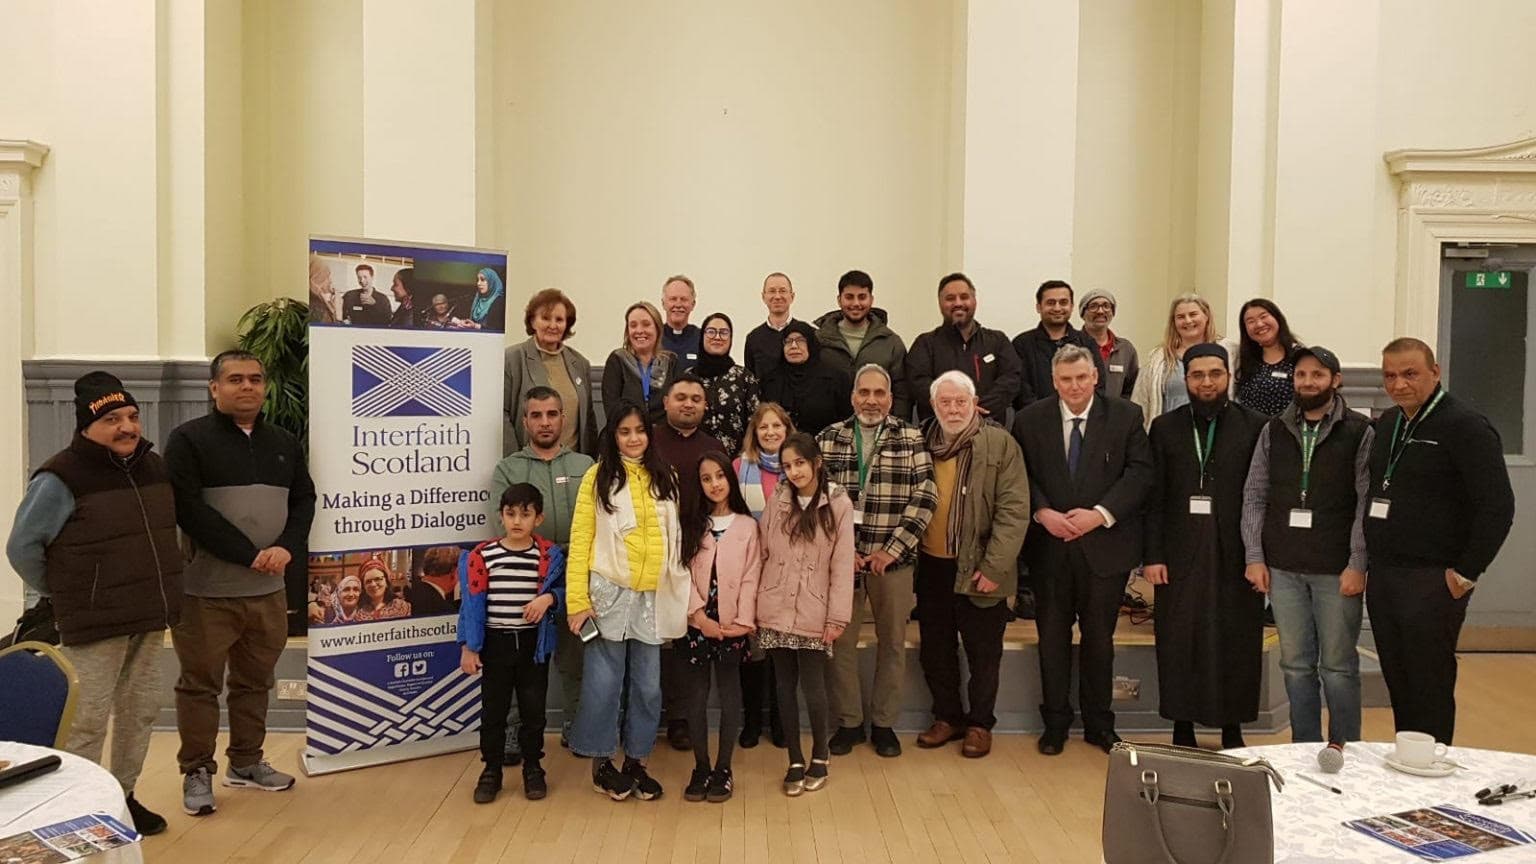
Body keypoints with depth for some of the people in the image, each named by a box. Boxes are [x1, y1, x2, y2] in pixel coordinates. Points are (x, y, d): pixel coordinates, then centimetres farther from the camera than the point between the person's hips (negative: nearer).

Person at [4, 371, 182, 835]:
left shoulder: (154, 466, 7)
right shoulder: (61, 478, -14)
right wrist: (63, 595, -2)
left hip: (150, 619, 7)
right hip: (94, 624, -7)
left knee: (140, 711, 16)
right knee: (87, 721, 1)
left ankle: (123, 795, 32)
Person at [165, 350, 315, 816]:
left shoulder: (285, 442, 12)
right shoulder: (188, 439, -6)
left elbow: (304, 500, 10)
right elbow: (189, 509, -15)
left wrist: (287, 548, -10)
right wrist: (249, 555, -17)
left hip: (269, 590, 5)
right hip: (206, 589, -5)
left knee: (254, 682, 15)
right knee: (200, 684, 6)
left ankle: (246, 763, 29)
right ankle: (197, 772, 20)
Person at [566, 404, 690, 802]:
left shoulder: (664, 477, 9)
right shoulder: (598, 476, -2)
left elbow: (675, 537, 11)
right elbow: (580, 539, -5)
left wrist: (683, 590, 5)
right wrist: (577, 599, -11)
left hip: (654, 597, 4)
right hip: (610, 593, -3)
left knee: (647, 685, 10)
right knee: (604, 683, 4)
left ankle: (637, 760, 24)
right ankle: (601, 761, 21)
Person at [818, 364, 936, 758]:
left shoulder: (911, 440, 1)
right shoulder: (828, 439, 3)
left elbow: (924, 500, -4)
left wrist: (892, 550, -11)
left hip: (893, 559, 0)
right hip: (840, 558, 1)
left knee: (892, 642, 9)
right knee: (841, 641, 7)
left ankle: (884, 723, 25)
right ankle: (848, 722, 23)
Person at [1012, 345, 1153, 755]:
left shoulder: (1126, 416, 0)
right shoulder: (1029, 420, 2)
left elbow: (1140, 471, -5)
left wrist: (1101, 514, -15)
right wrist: (1042, 513, -14)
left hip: (1104, 544, 0)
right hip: (1049, 546, 1)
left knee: (1099, 637, 10)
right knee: (1052, 637, 9)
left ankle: (1099, 724, 26)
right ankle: (1055, 723, 23)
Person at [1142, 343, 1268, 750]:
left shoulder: (1255, 426, 3)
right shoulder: (1165, 427, 7)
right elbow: (1154, 498, 4)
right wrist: (1152, 555, -2)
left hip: (1237, 556, -1)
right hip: (1180, 556, 1)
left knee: (1237, 646, 6)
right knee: (1180, 646, 5)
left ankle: (1232, 729, 22)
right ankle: (1182, 729, 18)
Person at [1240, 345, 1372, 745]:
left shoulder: (1360, 433, -1)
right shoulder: (1274, 432, 9)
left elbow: (1367, 503, -6)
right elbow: (1254, 497, 8)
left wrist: (1358, 564, -12)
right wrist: (1254, 556, 1)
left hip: (1337, 570, -3)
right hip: (1283, 567, 3)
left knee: (1338, 665, 5)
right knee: (1296, 663, 10)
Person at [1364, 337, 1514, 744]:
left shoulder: (1465, 426, -10)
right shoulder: (1387, 424, 13)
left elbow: (1498, 507, -15)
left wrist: (1466, 573, -14)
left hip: (1433, 582, -7)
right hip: (1382, 578, 7)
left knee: (1430, 691, 1)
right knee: (1398, 687, 14)